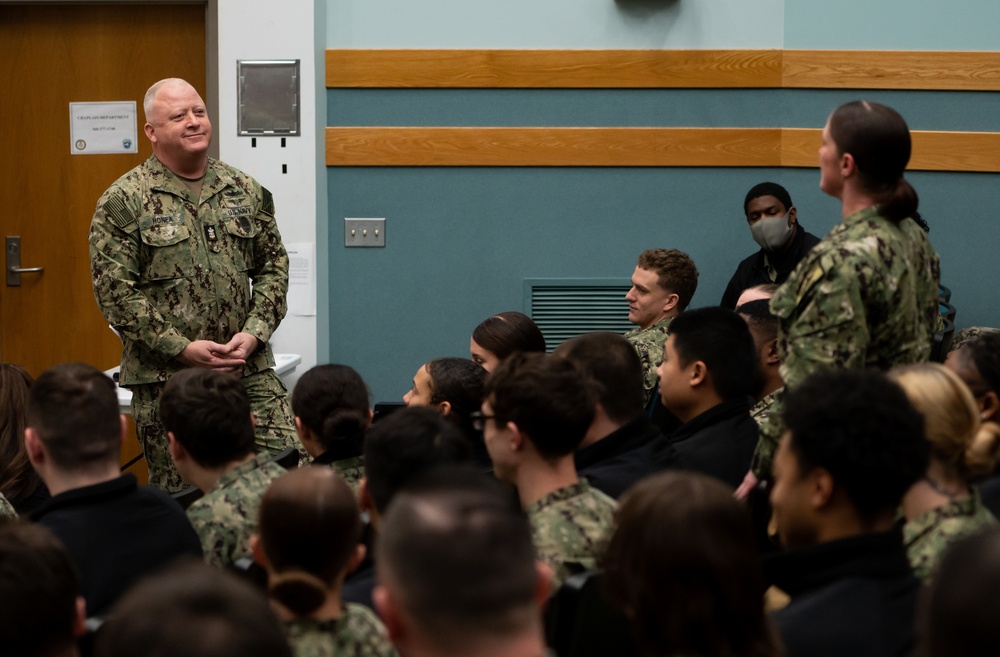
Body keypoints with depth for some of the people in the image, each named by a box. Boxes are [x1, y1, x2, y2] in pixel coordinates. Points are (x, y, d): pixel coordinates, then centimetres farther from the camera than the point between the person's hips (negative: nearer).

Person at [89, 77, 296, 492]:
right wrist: (182, 348, -14)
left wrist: (254, 334, -4)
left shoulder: (245, 192, 10)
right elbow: (114, 291, -8)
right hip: (165, 379, -3)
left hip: (250, 370, 3)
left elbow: (273, 266, 13)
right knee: (178, 497, 3)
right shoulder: (124, 201, -3)